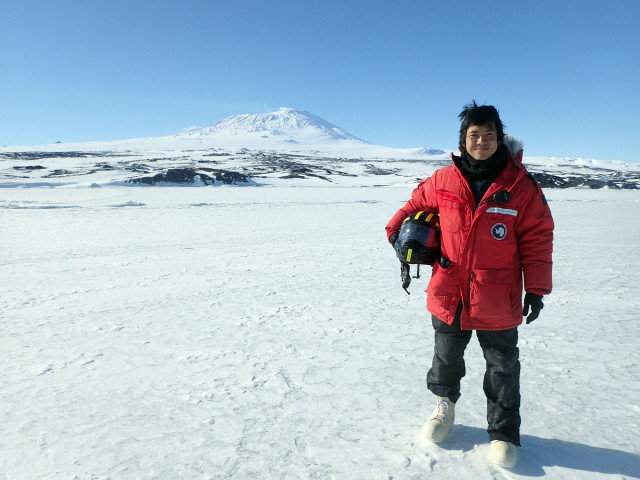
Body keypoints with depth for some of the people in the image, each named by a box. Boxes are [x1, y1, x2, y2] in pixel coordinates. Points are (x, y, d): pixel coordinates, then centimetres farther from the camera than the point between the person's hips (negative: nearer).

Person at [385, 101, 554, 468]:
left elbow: (537, 238, -4)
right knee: (446, 359, 19)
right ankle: (445, 405, 47)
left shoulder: (520, 185, -8)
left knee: (502, 368, 14)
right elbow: (416, 204, 17)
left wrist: (536, 288, -6)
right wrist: (396, 229, 7)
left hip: (498, 300, -1)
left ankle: (504, 433, 34)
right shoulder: (444, 180, -3)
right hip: (449, 295, 2)